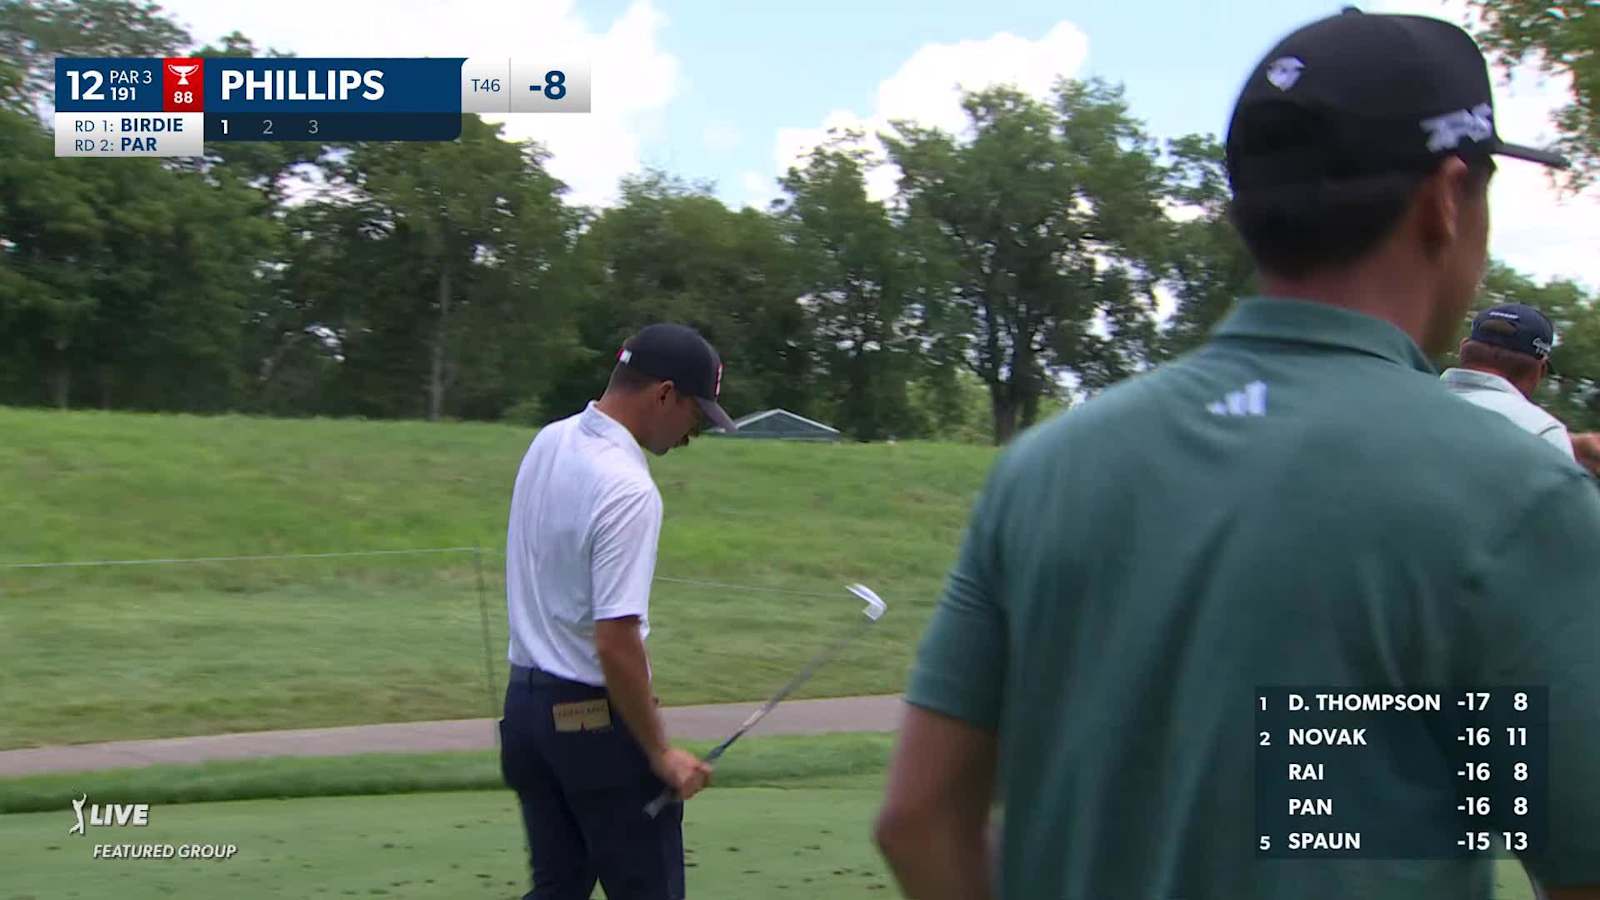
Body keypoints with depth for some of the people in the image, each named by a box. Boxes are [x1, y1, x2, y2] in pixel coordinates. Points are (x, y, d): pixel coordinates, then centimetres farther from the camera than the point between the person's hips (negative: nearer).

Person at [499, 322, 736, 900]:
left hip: (526, 699, 9)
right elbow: (615, 643, -26)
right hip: (597, 717, -8)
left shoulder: (548, 443, 5)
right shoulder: (628, 491, -23)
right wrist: (660, 754, -16)